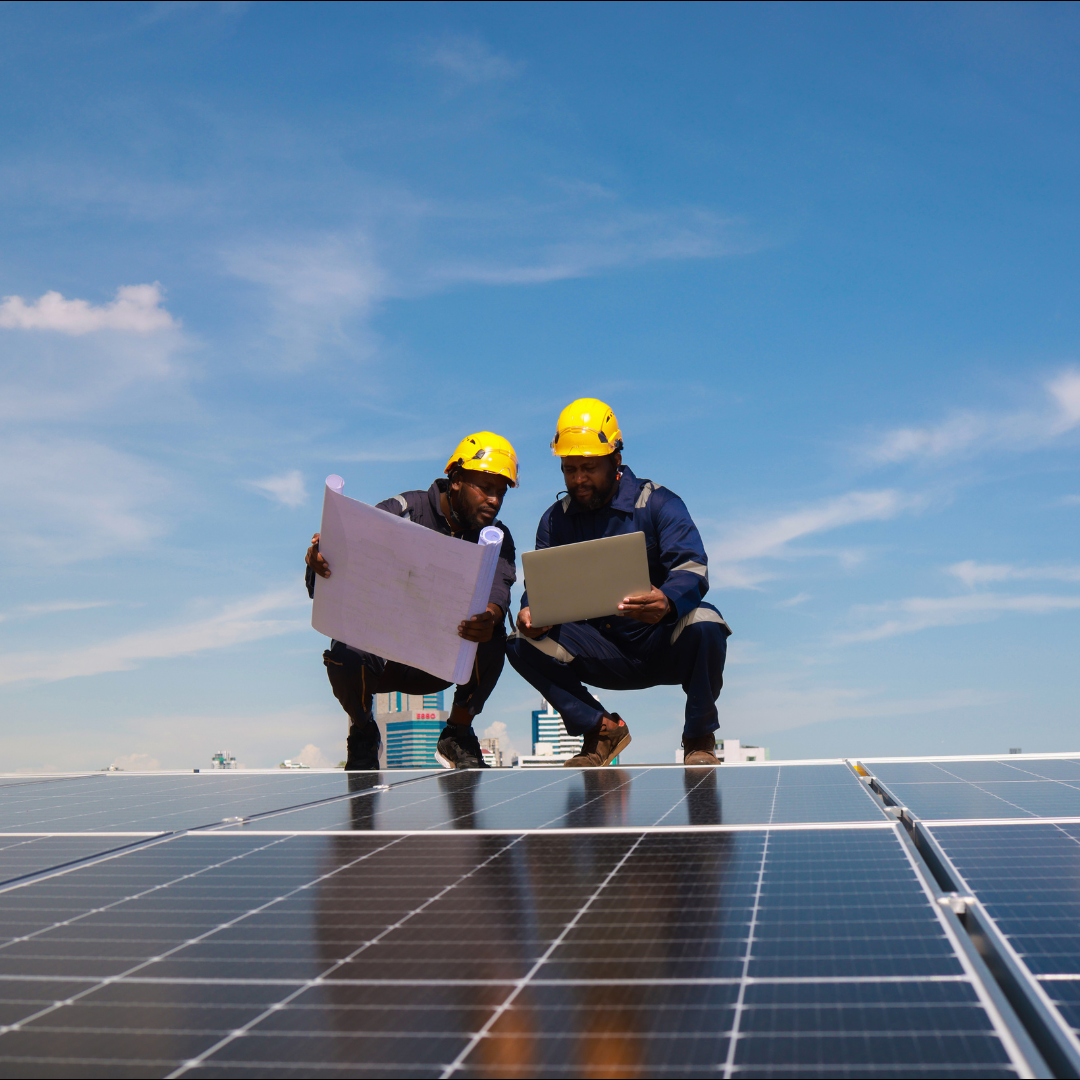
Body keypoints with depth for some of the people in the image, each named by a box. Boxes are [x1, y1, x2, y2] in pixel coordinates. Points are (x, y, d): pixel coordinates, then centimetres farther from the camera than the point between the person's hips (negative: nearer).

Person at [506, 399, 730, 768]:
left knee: (703, 623, -35)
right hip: (603, 656, 3)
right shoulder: (555, 520, 6)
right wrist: (530, 612, -25)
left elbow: (692, 569, -20)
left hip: (663, 647, -3)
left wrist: (667, 602, -44)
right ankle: (601, 729, -2)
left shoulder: (658, 503, -6)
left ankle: (699, 737, -9)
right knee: (522, 643, -19)